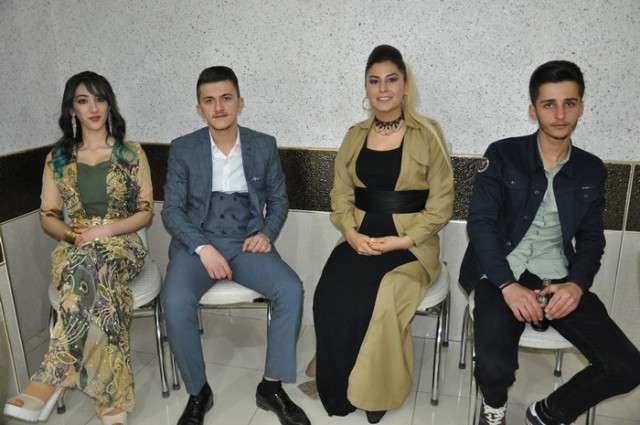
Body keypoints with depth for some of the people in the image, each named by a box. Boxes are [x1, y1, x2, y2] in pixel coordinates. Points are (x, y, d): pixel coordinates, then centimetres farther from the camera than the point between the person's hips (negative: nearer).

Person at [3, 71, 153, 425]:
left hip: (121, 244, -1)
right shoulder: (57, 158, 11)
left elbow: (145, 212, 3)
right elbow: (47, 216, 11)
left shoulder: (132, 154, 6)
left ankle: (50, 377, -37)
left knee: (91, 266, -41)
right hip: (73, 249, 2)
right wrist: (73, 234, -11)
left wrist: (106, 229, -14)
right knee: (96, 280, -38)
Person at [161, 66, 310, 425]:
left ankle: (272, 385, -6)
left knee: (291, 290, -25)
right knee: (176, 303, -29)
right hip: (197, 242, -1)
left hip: (247, 242, 1)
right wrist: (203, 248, -17)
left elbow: (279, 200, 11)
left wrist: (267, 234, -9)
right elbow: (172, 210, -1)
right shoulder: (182, 149, 0)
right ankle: (198, 392, -4)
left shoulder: (264, 145, 4)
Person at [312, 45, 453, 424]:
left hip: (411, 244, -3)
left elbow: (441, 204, -3)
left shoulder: (428, 134, -1)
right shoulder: (355, 136, 11)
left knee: (377, 301, -28)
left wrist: (403, 240, -14)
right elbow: (341, 196, 10)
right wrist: (351, 233, -9)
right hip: (360, 239, 3)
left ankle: (373, 391, 1)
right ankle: (339, 391, 1)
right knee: (330, 298, -23)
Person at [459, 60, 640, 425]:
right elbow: (480, 224, -9)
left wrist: (576, 284, -12)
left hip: (558, 278, 4)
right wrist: (508, 286, -20)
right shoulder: (503, 155, -2)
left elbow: (592, 239, 9)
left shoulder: (592, 170, 10)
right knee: (495, 367, -26)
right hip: (503, 275, -4)